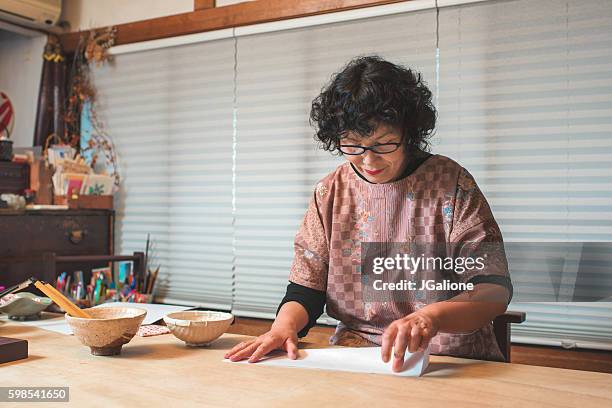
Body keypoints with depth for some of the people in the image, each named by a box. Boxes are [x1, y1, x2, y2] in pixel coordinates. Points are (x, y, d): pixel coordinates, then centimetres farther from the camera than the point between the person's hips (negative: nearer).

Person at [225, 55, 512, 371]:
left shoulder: (450, 182, -4)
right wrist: (284, 325, -18)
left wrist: (431, 316, -31)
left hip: (451, 359, -2)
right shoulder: (329, 194, 6)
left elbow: (494, 288, -11)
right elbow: (304, 292, 5)